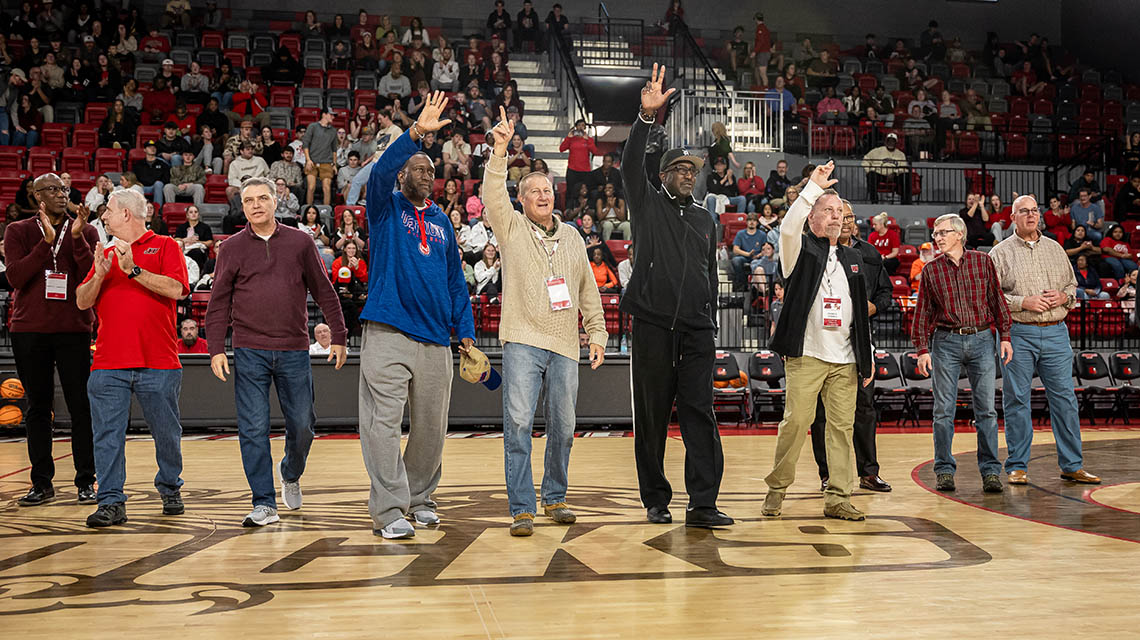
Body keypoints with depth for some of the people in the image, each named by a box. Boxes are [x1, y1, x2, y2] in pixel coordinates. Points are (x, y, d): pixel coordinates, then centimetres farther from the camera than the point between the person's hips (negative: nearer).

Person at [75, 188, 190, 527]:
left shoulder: (165, 246, 5)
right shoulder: (106, 254, 18)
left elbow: (175, 289, -11)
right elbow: (82, 301, 11)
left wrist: (134, 270, -15)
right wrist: (99, 275, -7)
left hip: (158, 362, -3)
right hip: (108, 362, 3)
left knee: (167, 432, 6)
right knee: (107, 433, -2)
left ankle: (170, 490, 25)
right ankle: (111, 502, 1)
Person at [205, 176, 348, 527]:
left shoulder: (300, 242, 6)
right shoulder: (233, 248, 5)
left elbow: (324, 291, 9)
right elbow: (219, 303, 6)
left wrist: (338, 336, 6)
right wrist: (216, 348, -2)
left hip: (294, 351, 1)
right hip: (249, 352, -1)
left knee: (302, 425, 6)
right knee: (253, 429, -3)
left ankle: (290, 473, 36)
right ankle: (264, 503, 5)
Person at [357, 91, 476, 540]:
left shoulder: (441, 222, 19)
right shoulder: (385, 208, 6)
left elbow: (456, 281, 19)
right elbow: (381, 171, -16)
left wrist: (466, 332, 11)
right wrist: (416, 132, -27)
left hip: (435, 338, 5)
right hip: (388, 333, -5)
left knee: (431, 425, 9)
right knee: (384, 422, -7)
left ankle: (419, 497, 25)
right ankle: (389, 510, -4)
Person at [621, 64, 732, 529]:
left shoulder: (705, 219, 20)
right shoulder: (648, 205, 8)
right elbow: (630, 165, -10)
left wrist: (712, 324, 18)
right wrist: (647, 117, -23)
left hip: (697, 330, 3)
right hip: (653, 324, -3)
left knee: (699, 413, -4)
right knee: (652, 415, 2)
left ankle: (703, 503, -5)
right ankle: (656, 501, 11)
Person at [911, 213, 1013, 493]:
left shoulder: (983, 262, 6)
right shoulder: (931, 270, 6)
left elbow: (997, 300, 8)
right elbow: (923, 311, 7)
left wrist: (1005, 336, 3)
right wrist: (922, 349, 1)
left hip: (982, 339, 0)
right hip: (946, 342, 0)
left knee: (986, 409, 1)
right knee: (944, 410, 0)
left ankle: (990, 471, 8)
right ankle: (945, 471, 9)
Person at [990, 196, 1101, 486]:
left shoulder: (1055, 249, 15)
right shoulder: (1000, 253, 2)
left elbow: (1073, 285, 22)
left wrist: (1063, 296, 0)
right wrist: (1024, 302, -14)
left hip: (1055, 332, 4)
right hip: (1018, 334, -3)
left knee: (1064, 397, 3)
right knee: (1016, 400, 0)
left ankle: (1072, 465, 12)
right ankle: (1017, 467, 9)